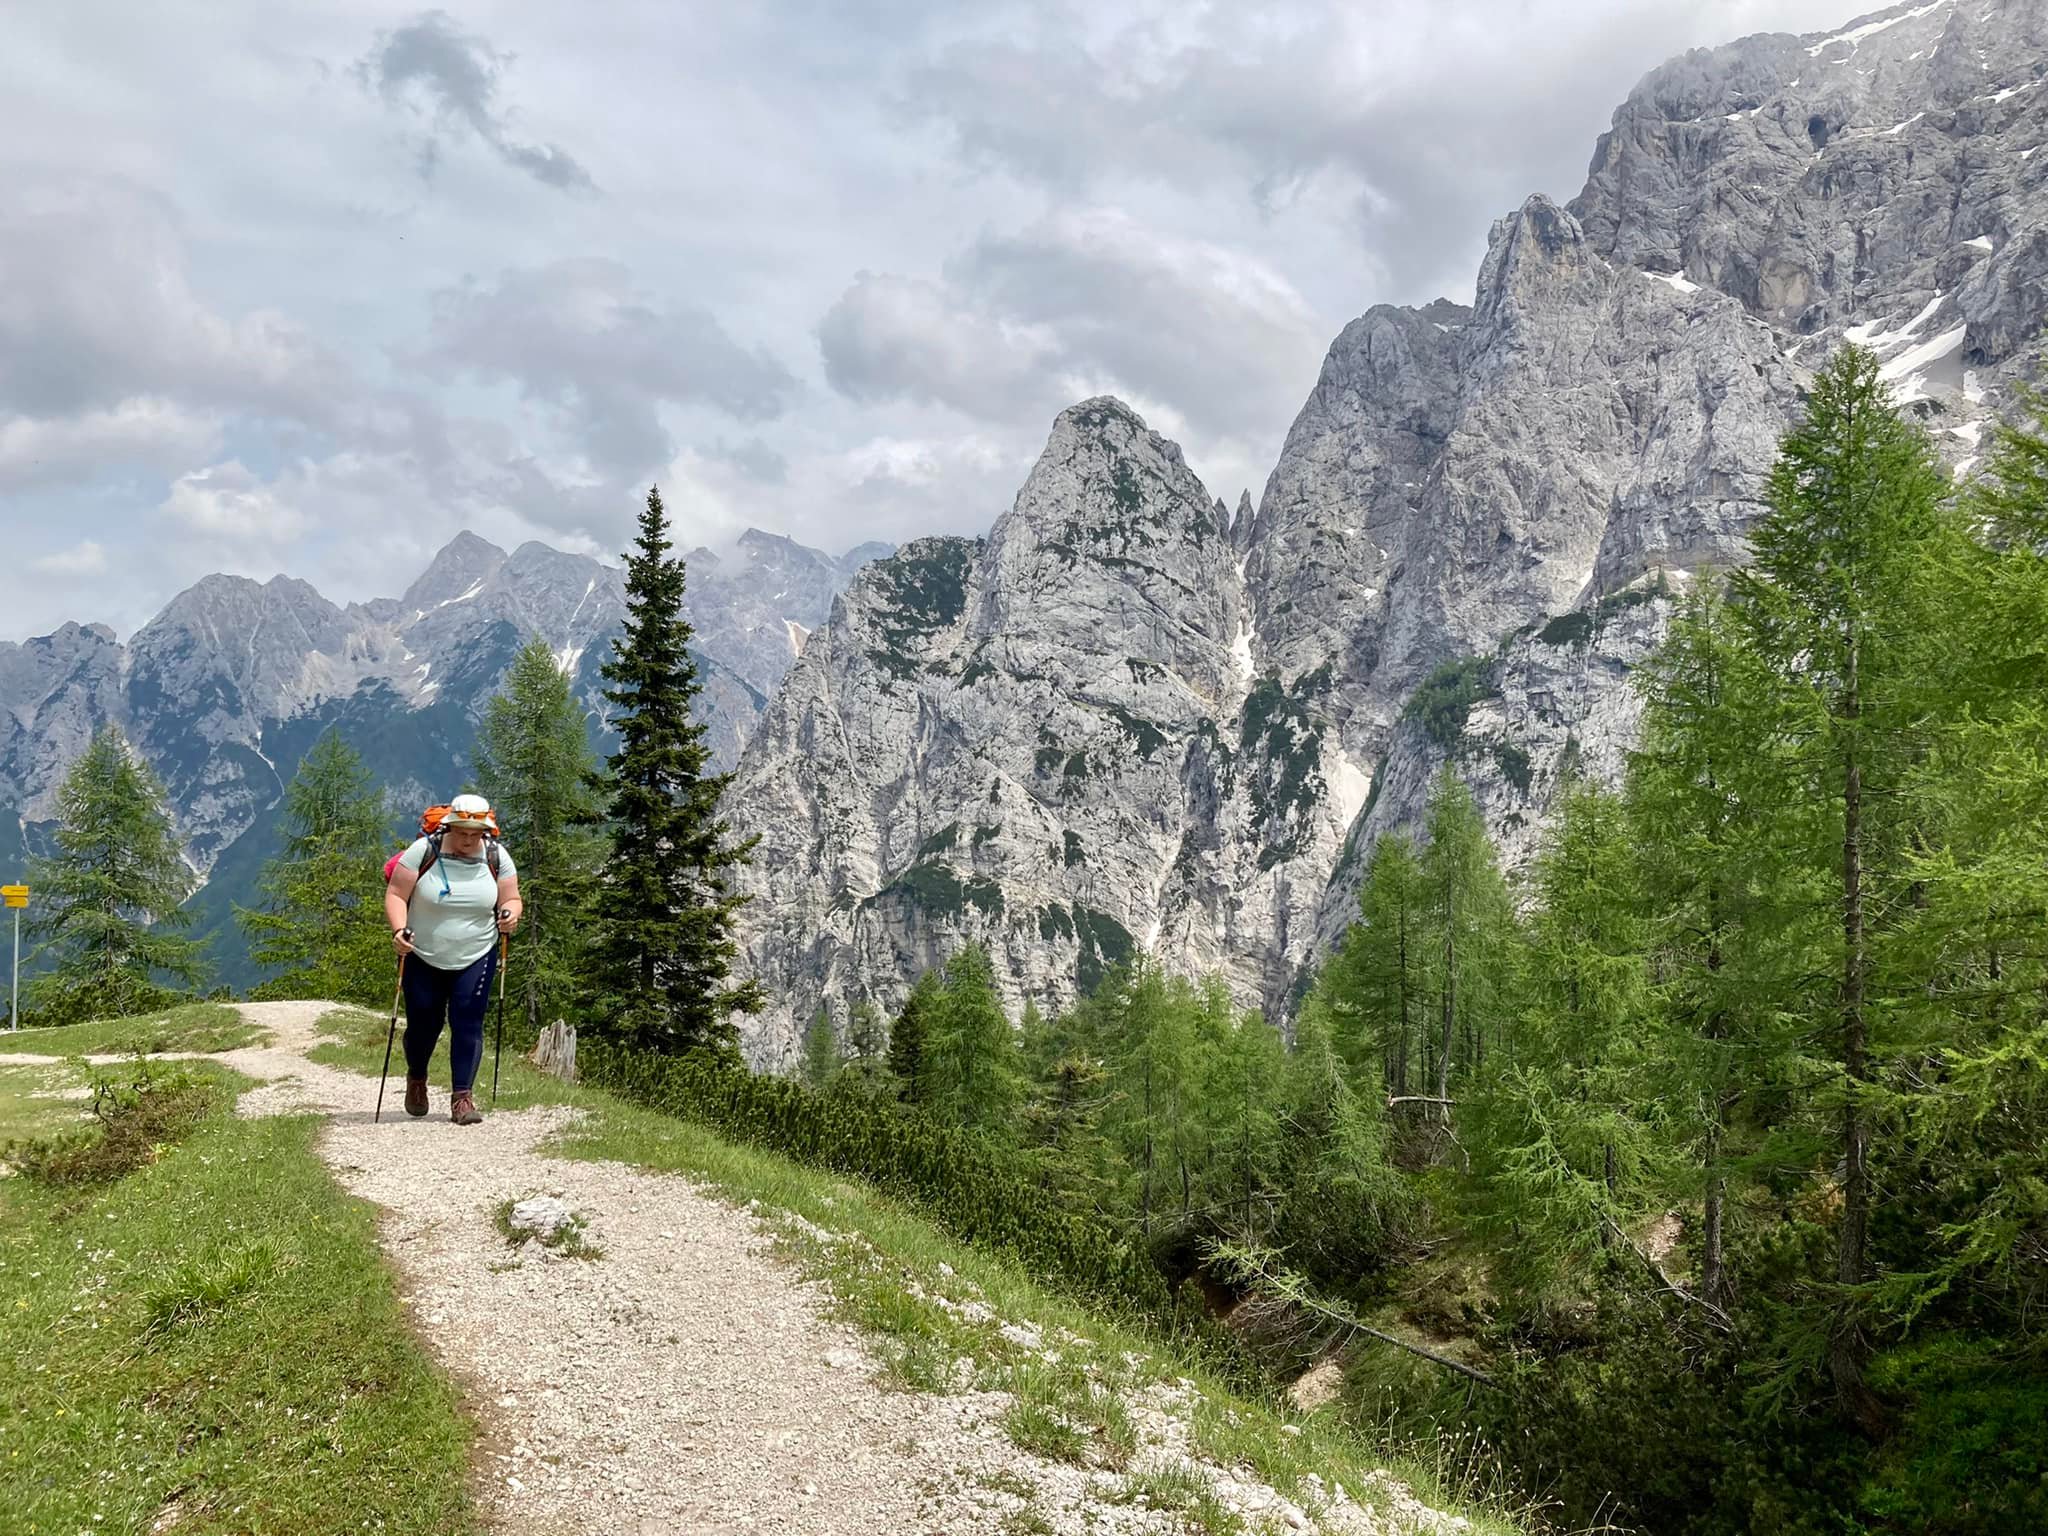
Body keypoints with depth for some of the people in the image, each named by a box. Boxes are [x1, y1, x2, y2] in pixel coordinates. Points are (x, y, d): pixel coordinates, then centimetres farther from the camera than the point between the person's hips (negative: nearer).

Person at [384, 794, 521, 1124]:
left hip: (476, 959, 1)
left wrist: (511, 914, -18)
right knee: (423, 1024, 5)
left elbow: (511, 899, 5)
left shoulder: (496, 858, -3)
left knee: (468, 1024, -8)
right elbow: (396, 895, -9)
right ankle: (416, 1079, 35)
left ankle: (462, 1097, -3)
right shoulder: (423, 852, -11)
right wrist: (399, 929, -26)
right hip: (423, 958, -1)